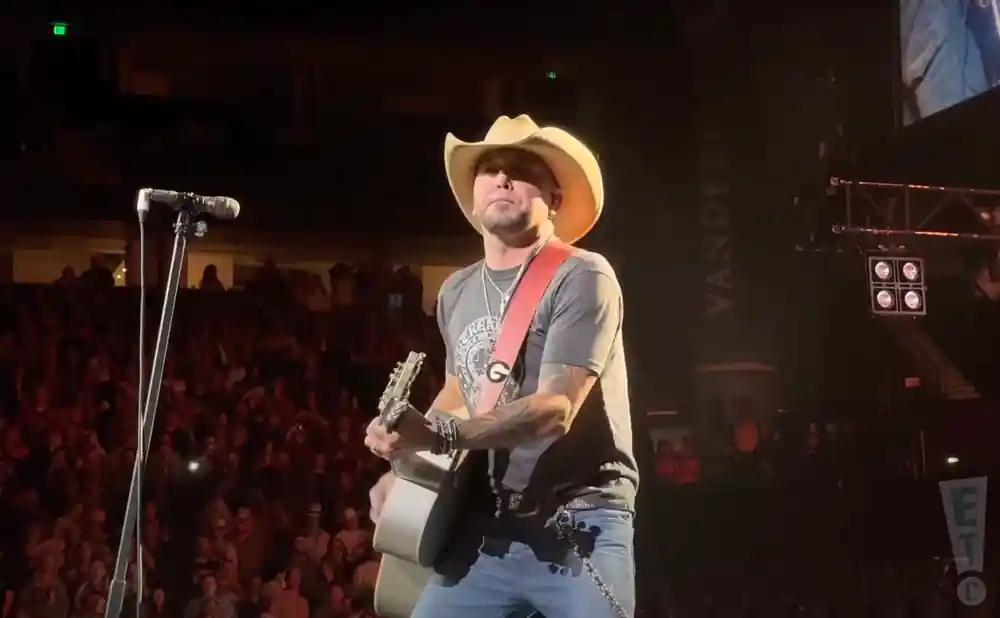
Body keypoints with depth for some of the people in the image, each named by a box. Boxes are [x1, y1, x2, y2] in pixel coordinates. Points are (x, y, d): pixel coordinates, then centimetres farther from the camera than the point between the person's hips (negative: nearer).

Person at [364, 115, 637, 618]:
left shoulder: (581, 278, -9)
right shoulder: (456, 292, 11)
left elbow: (555, 409, -20)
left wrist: (436, 437, -30)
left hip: (579, 529, -5)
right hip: (485, 532, 5)